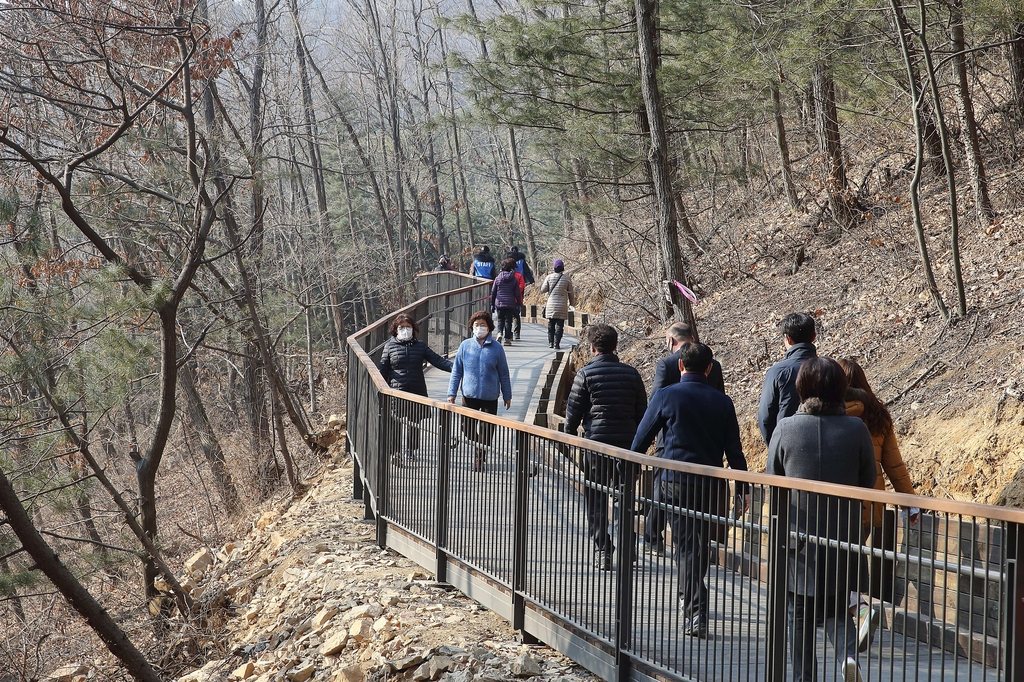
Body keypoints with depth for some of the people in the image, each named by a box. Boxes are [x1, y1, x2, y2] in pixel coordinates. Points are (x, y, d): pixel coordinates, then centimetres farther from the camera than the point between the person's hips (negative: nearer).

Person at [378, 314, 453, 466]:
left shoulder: (420, 346, 9)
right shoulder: (390, 347, 4)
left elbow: (437, 360, 3)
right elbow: (383, 370, 6)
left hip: (417, 391, 3)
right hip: (396, 391, -3)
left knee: (414, 423, 10)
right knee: (395, 424, -3)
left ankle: (410, 451, 24)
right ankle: (395, 453, 7)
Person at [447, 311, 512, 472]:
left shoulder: (496, 348, -2)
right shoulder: (465, 346, -1)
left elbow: (503, 374, 5)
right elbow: (456, 371, 4)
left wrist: (507, 396, 8)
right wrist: (452, 393, 1)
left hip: (490, 397, -1)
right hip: (469, 394, 1)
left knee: (486, 430, 5)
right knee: (467, 429, 4)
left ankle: (480, 457, 21)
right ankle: (479, 447, 30)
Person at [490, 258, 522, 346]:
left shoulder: (498, 278, 0)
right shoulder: (514, 279, -1)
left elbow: (493, 292, 4)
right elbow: (517, 293, 0)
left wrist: (492, 304, 13)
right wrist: (518, 304, 9)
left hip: (499, 303, 1)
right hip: (510, 304, -1)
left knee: (500, 319, 14)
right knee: (508, 320, 6)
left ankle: (500, 333, -10)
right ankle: (507, 338, 3)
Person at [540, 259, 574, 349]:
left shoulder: (549, 277, -2)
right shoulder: (567, 278, -1)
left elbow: (543, 290, 0)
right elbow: (571, 292, 4)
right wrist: (571, 302, 18)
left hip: (551, 305, 1)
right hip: (562, 306, -1)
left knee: (551, 325, 11)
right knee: (559, 325, 1)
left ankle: (550, 342, 10)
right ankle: (557, 343, -4)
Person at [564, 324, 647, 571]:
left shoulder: (586, 374, -5)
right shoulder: (631, 374, 6)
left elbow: (573, 411, -3)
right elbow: (642, 411, 9)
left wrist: (569, 436, 13)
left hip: (597, 441, -3)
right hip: (628, 443, 3)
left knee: (595, 497, 4)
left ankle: (603, 549, -2)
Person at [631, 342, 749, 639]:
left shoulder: (666, 396, -4)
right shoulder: (722, 402, 4)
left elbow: (642, 438, 1)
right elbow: (734, 450, 5)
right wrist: (742, 489, 11)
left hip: (675, 482, -3)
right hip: (712, 485, 3)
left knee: (685, 547, -1)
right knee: (702, 546, 18)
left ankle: (695, 615, -12)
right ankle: (690, 599, 35)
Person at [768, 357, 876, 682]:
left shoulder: (785, 429, -11)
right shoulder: (856, 429, -8)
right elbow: (867, 482, 0)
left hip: (798, 537, -1)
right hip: (843, 537, 1)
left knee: (800, 615, 12)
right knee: (837, 608, 17)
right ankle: (848, 653, -8)